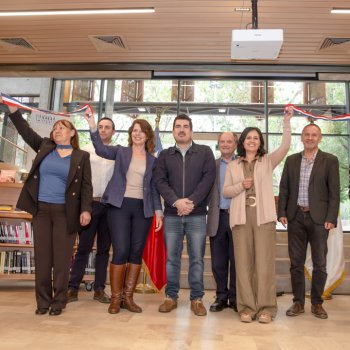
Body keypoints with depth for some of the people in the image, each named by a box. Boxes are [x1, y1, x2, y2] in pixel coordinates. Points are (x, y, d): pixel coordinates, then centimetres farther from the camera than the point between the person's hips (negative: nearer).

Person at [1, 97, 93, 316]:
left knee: (61, 259, 2)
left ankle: (58, 302, 14)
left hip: (65, 212, -3)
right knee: (42, 257, 7)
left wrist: (86, 209, -11)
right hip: (41, 209, 3)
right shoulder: (44, 147, 13)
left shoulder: (81, 157, 3)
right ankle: (43, 301, 17)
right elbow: (25, 130, 12)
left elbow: (86, 186, -1)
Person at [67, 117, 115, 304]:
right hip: (90, 203, -1)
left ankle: (99, 289, 16)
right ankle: (73, 288, 9)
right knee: (83, 247, 1)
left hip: (110, 205, 1)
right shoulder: (87, 150, 6)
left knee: (104, 249, 7)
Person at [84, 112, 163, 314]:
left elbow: (154, 188, 11)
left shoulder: (153, 160, 12)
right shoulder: (121, 151, 8)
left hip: (142, 209, 2)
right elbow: (101, 149, -9)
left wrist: (158, 212, 3)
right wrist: (93, 127, -22)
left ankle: (128, 297, 16)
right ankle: (115, 298, 9)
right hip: (120, 206, -2)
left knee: (137, 253, 4)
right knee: (121, 252, -6)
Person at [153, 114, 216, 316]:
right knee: (172, 258, 7)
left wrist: (191, 201, -15)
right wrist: (176, 201, -15)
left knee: (197, 258, 4)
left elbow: (209, 178, -5)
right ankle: (171, 297, 19)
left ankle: (197, 299, 16)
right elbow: (160, 181, 0)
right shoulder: (165, 155, 10)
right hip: (172, 215, 2)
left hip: (197, 215, -1)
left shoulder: (205, 152, 6)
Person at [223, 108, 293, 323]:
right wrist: (241, 186, -7)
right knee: (244, 262, 2)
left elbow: (285, 146, -5)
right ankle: (247, 307, 11)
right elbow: (226, 191, 11)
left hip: (264, 216, -1)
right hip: (241, 216, 1)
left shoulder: (268, 161, 11)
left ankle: (266, 307, 8)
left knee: (264, 262, -1)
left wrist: (287, 122, -11)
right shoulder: (233, 166, 14)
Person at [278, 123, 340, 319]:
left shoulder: (330, 161, 1)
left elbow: (334, 192, -2)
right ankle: (298, 302, 20)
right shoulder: (292, 160, 9)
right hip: (296, 217, 2)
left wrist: (331, 218, -9)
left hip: (319, 218, -2)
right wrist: (282, 212, 1)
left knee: (319, 264, 6)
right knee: (296, 263, 8)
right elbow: (284, 188, 9)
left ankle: (317, 303, 23)